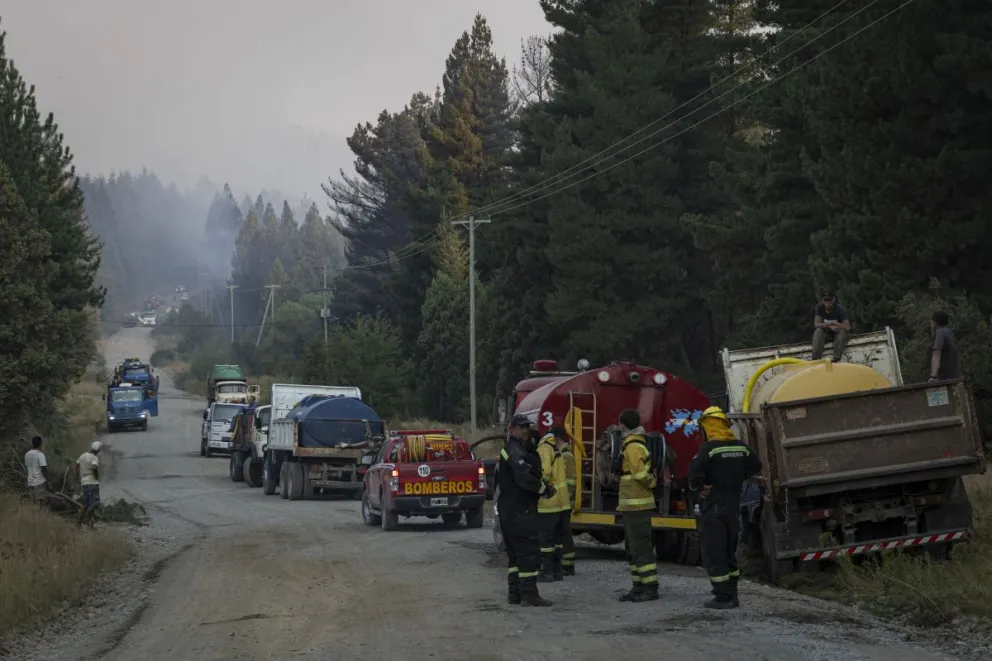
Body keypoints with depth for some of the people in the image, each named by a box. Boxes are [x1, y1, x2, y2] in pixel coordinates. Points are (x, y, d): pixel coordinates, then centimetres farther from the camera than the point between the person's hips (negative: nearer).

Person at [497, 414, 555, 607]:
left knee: (515, 552, 13)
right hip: (520, 509, -11)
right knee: (529, 551, -12)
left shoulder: (507, 450, 20)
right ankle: (528, 594, -14)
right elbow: (524, 478, -26)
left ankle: (515, 593, 15)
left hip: (508, 509, 11)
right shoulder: (516, 451, -15)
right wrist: (545, 489, -13)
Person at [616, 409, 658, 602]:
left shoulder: (632, 446, -15)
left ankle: (650, 588, -8)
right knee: (633, 549, 14)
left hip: (637, 505, -10)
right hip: (632, 505, 10)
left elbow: (640, 473, -23)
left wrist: (652, 483, -7)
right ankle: (639, 587, 18)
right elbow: (642, 472, 19)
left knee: (641, 548, -9)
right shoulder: (639, 442, 17)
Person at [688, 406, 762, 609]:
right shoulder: (740, 447, 6)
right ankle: (731, 595, 20)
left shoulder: (709, 448, -16)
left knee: (714, 554, -2)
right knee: (729, 552, 17)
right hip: (733, 507, 7)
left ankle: (723, 597, -4)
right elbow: (755, 466, 20)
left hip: (713, 508, -7)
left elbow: (695, 470, -28)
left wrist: (697, 487, -9)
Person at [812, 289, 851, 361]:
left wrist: (834, 324, -41)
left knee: (842, 331, -33)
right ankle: (816, 359, -38)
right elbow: (816, 324, -18)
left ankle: (836, 359, -41)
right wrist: (830, 326, -33)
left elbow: (848, 327, -26)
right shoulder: (820, 307, -13)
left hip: (837, 333, -1)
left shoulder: (840, 309, -19)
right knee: (818, 331, -29)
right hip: (826, 333, 1)